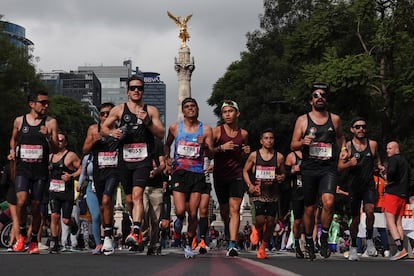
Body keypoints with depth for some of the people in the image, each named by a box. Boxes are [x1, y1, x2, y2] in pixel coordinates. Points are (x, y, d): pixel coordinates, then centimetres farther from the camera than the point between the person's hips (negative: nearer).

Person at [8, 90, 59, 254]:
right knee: (21, 201, -20)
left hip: (40, 170, 0)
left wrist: (47, 137, -18)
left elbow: (55, 149, 0)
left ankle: (34, 241, 22)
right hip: (22, 168, 0)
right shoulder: (19, 121, 6)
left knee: (36, 207, 3)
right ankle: (22, 234, 3)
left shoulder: (50, 122, 2)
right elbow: (14, 139, 25)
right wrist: (12, 151, 6)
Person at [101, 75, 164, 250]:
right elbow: (103, 128, 15)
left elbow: (161, 134, 4)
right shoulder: (119, 110, 10)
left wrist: (147, 122, -11)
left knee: (137, 195, -20)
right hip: (125, 160, 3)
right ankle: (138, 226, 31)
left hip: (143, 159, -3)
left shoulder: (151, 110, 9)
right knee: (129, 199, 10)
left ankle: (135, 233, -30)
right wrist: (111, 132, -7)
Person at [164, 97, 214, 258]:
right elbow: (167, 145, 25)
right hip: (179, 173, 0)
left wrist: (205, 146, -17)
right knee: (180, 210, -14)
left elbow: (211, 155, 3)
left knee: (193, 214, -1)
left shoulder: (206, 129, 5)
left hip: (197, 174, 0)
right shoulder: (174, 128, 7)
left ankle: (189, 245, 17)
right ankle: (179, 219, 23)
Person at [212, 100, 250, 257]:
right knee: (224, 209, 13)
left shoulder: (243, 134, 9)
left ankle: (232, 245, -19)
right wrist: (221, 148, -17)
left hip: (237, 175, 0)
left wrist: (246, 153, 2)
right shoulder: (217, 131, 0)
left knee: (234, 209, -13)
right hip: (220, 175, 0)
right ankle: (227, 228, 46)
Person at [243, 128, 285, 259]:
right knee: (260, 220, -15)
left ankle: (263, 248, 18)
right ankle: (257, 230, 23)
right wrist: (250, 185, -5)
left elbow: (283, 173, 17)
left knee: (270, 222, 1)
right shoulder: (254, 155, 2)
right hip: (258, 193, -2)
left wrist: (282, 178, -7)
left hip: (273, 194, 2)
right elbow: (245, 171, 10)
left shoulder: (279, 157, 5)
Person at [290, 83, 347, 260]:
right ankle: (309, 242, 26)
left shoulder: (334, 119, 10)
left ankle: (324, 237, -4)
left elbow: (340, 137, 28)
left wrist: (343, 148, 9)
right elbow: (293, 146, 6)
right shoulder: (302, 120, 6)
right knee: (309, 209, 7)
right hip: (309, 169, 0)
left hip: (329, 168, 0)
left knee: (328, 202, -22)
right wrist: (302, 142, -15)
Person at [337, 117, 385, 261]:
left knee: (369, 210, -24)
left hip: (369, 185, 0)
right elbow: (339, 167, -1)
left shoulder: (373, 144, 6)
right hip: (354, 186, 0)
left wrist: (379, 167, 1)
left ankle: (369, 241, -7)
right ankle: (353, 248, 23)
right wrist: (349, 163, -20)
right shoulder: (347, 146, -1)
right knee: (355, 219, 5)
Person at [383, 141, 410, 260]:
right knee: (398, 223, 8)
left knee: (390, 221, -11)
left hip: (392, 193, -9)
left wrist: (388, 179, -7)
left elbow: (391, 171, -25)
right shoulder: (405, 161, 22)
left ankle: (401, 249, -23)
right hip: (403, 195, 9)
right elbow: (408, 179, 26)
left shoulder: (394, 159, -5)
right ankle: (401, 250, 1)